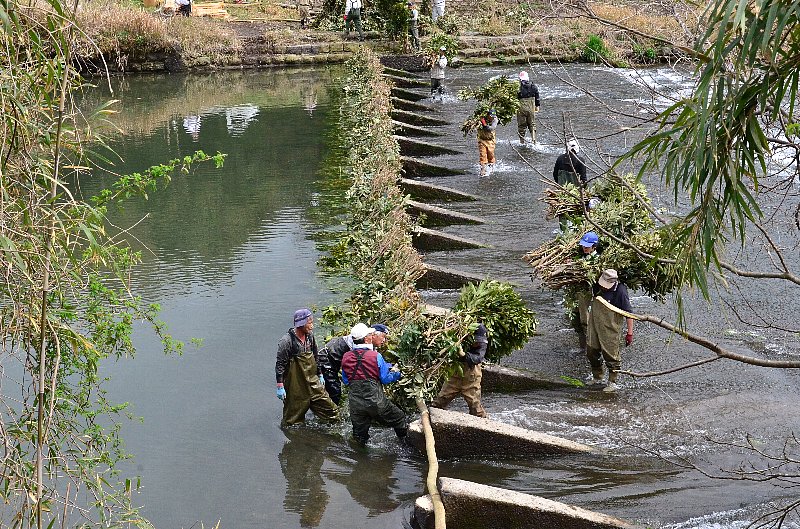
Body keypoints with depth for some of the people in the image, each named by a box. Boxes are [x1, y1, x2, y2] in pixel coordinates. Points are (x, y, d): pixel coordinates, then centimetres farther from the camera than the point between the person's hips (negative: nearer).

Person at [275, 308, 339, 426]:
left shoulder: (310, 336, 4)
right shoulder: (287, 341, -17)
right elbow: (280, 364, -15)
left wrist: (320, 375, 20)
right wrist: (280, 386, -16)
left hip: (312, 382, 6)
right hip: (295, 386, -6)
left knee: (332, 411, 4)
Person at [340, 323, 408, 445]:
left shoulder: (346, 357, 1)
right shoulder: (376, 356, -11)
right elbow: (385, 379, -4)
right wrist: (396, 373, 15)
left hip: (356, 406, 4)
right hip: (376, 402, -4)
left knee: (360, 437, 15)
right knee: (401, 421, 16)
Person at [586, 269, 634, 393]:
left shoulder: (620, 291, -21)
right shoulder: (598, 286, -4)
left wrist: (630, 333, -17)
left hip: (610, 329, -7)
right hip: (595, 326, 7)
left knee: (610, 354, -1)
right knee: (591, 351, 14)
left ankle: (612, 383, 11)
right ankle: (597, 378, 33)